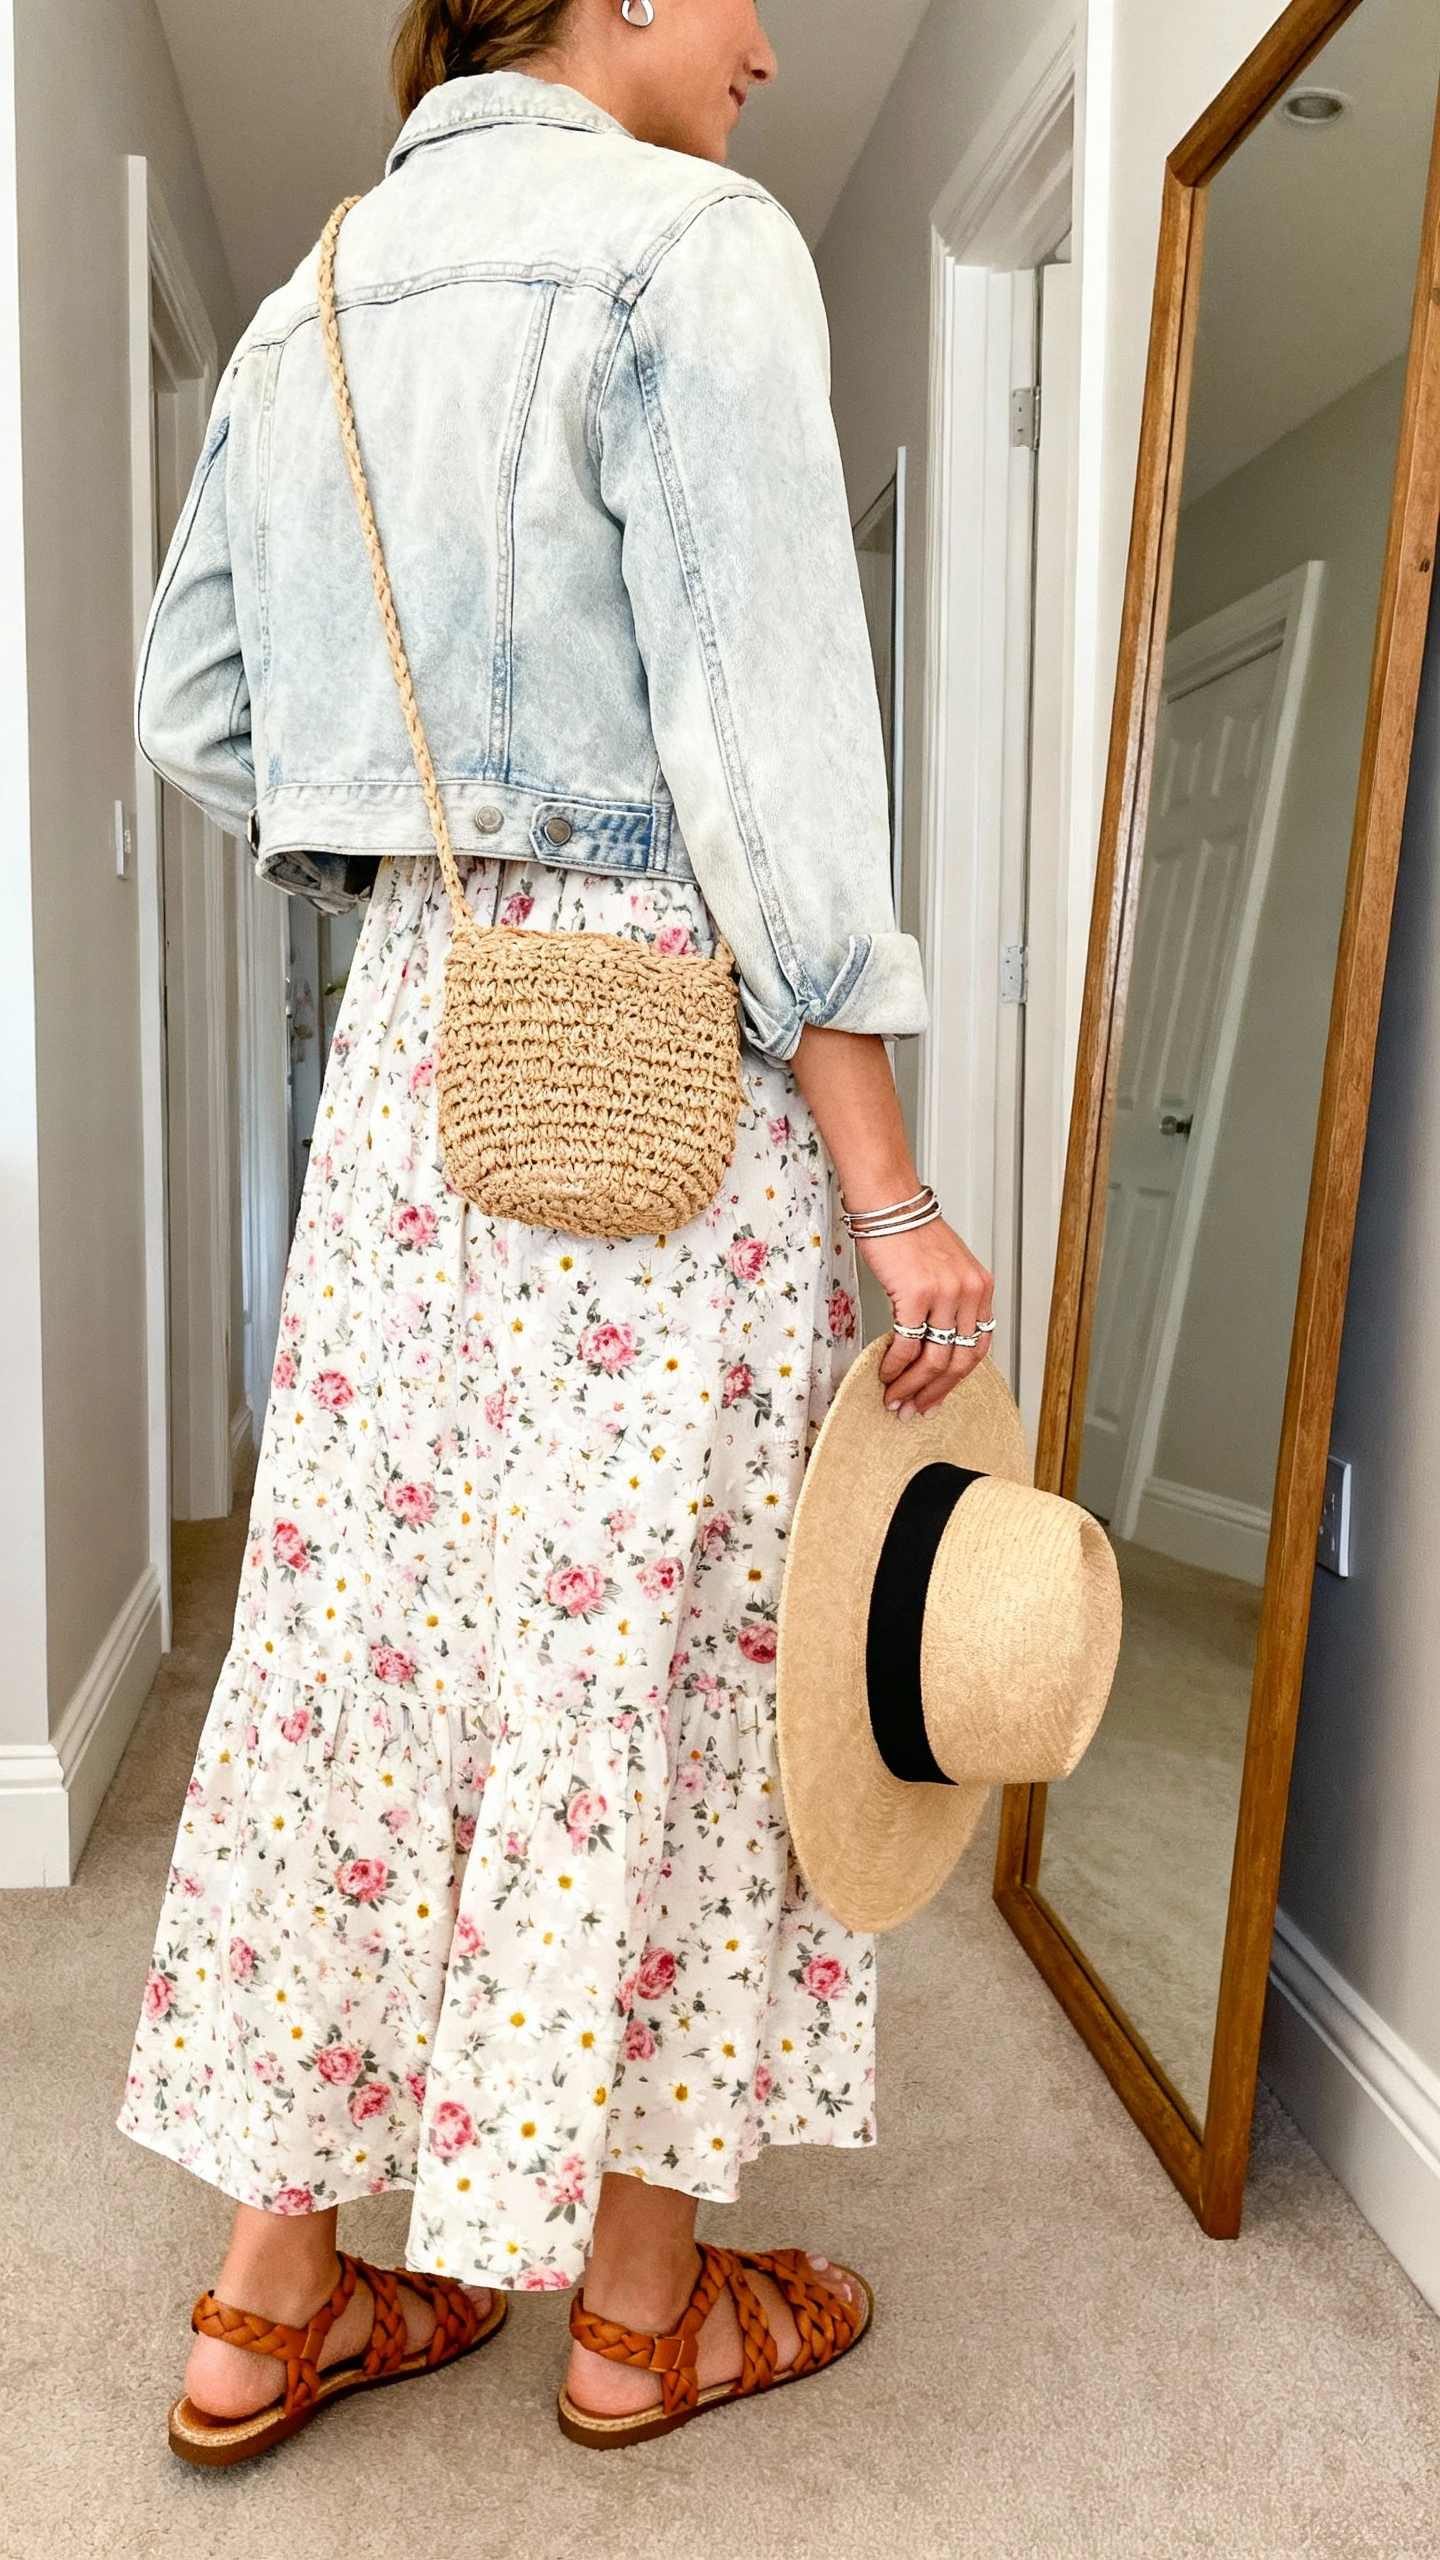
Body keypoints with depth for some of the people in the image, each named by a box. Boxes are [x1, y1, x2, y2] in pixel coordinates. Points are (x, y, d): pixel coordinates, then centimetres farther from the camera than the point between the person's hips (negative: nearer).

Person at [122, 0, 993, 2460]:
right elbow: (767, 746, -15)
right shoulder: (690, 244, -5)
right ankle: (641, 2301, 23)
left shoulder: (315, 298, 17)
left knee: (370, 1600, 11)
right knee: (651, 1637, 4)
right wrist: (890, 1191, -15)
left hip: (416, 1037, 7)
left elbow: (193, 710, 17)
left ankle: (270, 2291, 25)